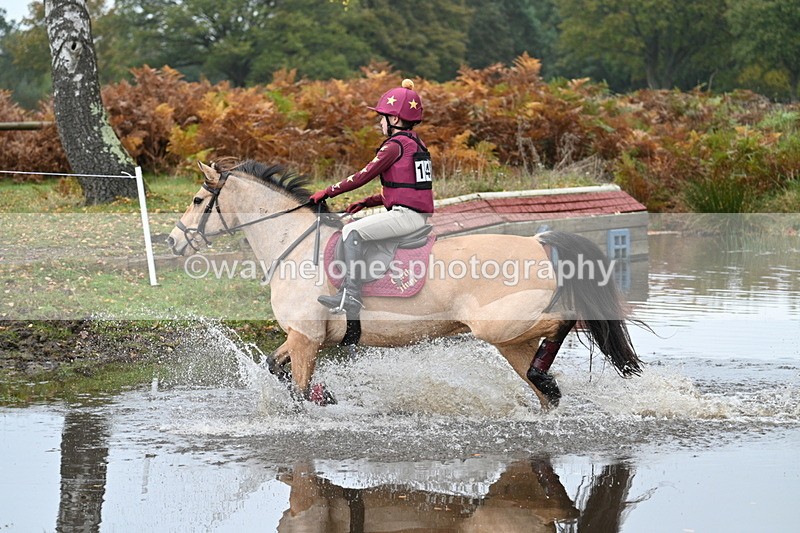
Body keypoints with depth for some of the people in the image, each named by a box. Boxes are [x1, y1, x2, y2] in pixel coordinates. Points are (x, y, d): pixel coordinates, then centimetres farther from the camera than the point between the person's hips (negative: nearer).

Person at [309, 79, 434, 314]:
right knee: (354, 228, 22)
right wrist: (365, 202, 17)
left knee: (352, 231, -16)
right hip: (419, 213, 11)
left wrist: (328, 192, -5)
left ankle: (352, 297, -22)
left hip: (406, 214, -11)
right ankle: (347, 292, 21)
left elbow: (364, 175, -13)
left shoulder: (395, 145, -12)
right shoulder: (415, 142, 19)